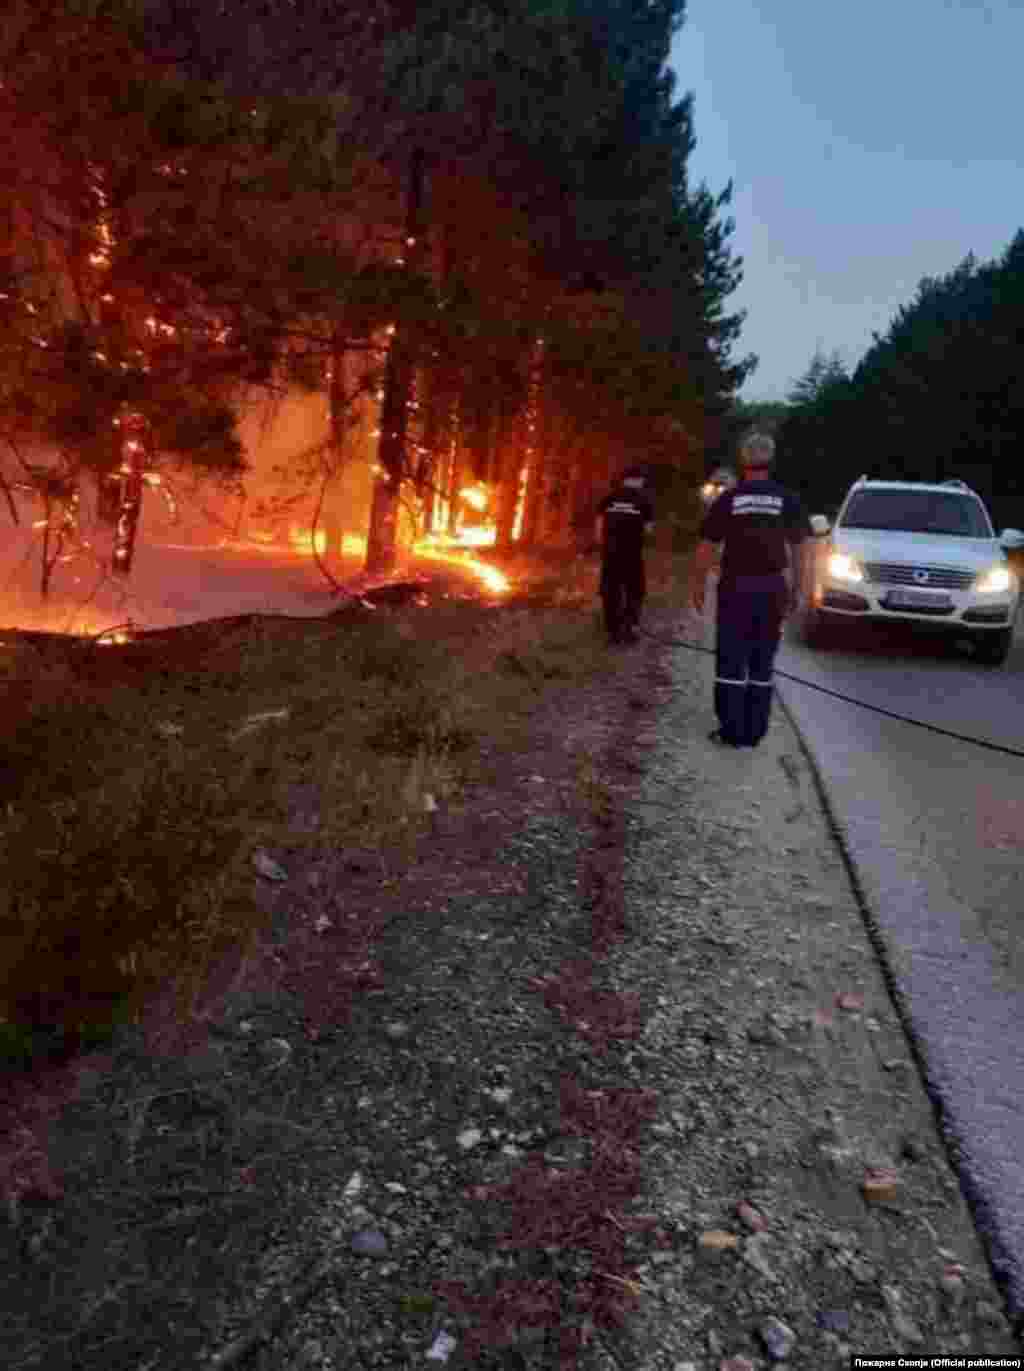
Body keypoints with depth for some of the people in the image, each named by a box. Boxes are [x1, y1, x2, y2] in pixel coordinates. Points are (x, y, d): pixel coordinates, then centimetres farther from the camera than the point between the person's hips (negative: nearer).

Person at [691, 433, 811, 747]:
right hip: (771, 588, 2)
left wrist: (698, 585, 6)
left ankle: (732, 732, 7)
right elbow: (798, 549, 1)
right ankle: (753, 733, 12)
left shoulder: (728, 499, -3)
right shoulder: (787, 499, 1)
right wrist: (795, 589, 9)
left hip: (736, 586, -2)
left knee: (731, 660, 6)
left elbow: (706, 547, -3)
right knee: (762, 662, 9)